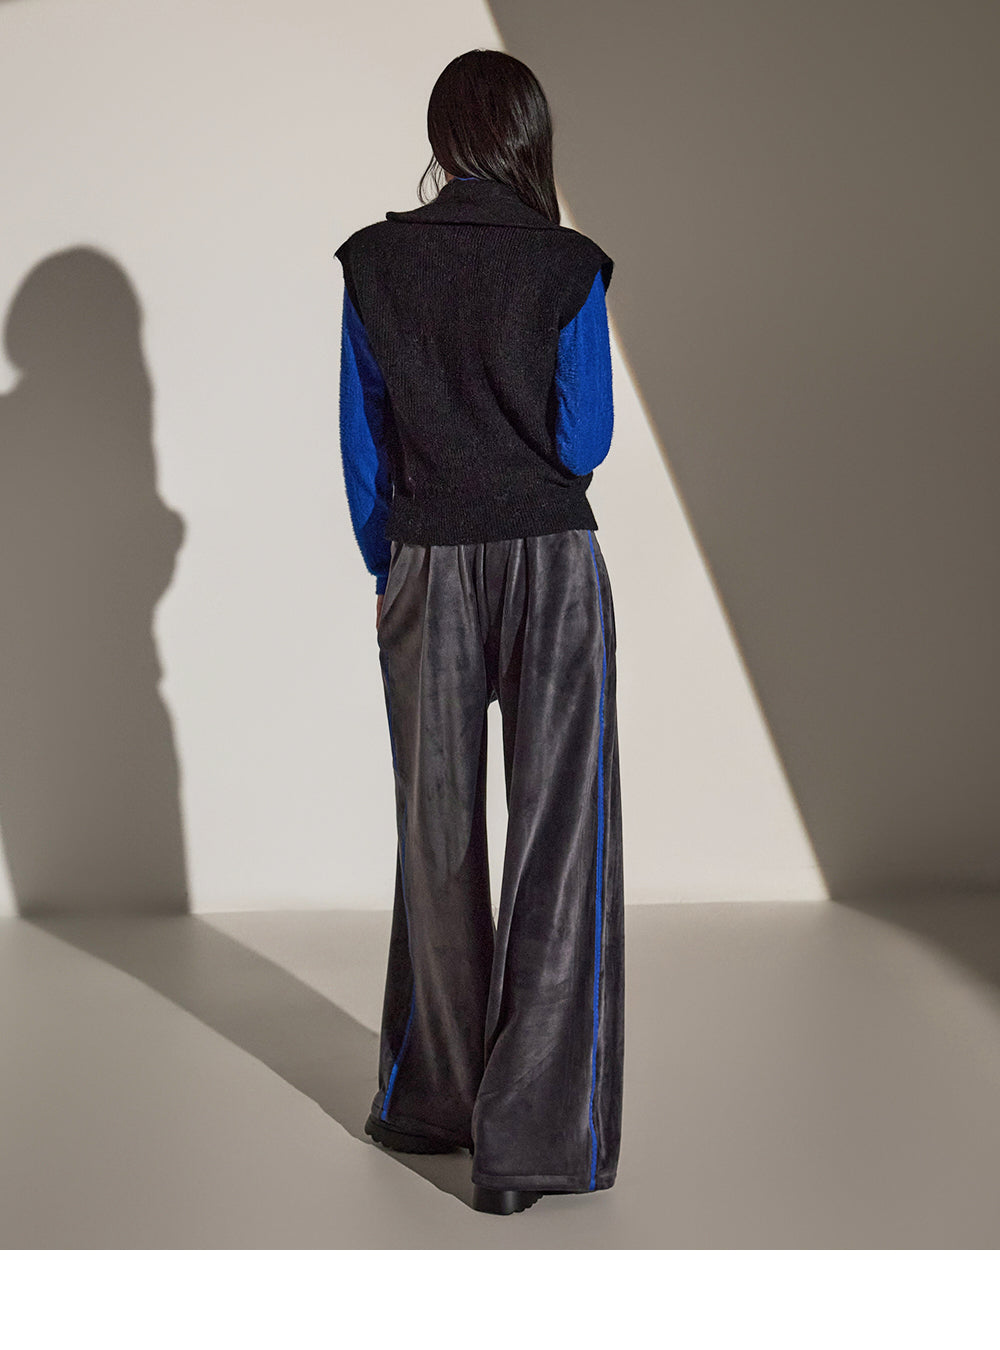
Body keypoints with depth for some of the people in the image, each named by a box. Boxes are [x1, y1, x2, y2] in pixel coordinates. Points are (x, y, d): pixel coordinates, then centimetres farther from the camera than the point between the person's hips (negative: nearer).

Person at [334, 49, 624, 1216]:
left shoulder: (373, 264, 0)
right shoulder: (568, 268, -7)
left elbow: (361, 439, 4)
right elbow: (586, 441, -4)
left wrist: (385, 569, 14)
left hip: (427, 567, 3)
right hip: (552, 562, -3)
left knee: (436, 830, 14)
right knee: (557, 835, 0)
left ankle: (430, 1098, 26)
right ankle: (528, 1140, -2)